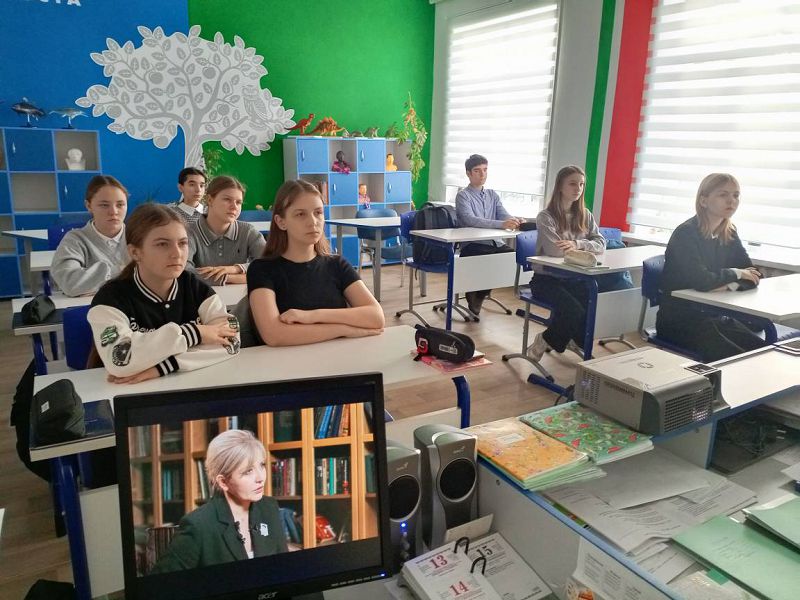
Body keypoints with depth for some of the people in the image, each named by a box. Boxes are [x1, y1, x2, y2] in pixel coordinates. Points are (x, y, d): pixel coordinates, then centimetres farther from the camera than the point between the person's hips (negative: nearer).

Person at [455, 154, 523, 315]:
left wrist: (516, 222, -21)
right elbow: (470, 220, -18)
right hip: (473, 246, -6)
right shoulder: (463, 196, 0)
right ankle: (475, 296, -5)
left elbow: (505, 215, 5)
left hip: (496, 244, 6)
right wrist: (501, 224, -31)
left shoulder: (493, 195, 20)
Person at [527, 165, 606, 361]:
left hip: (573, 277, 5)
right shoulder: (546, 217, -9)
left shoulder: (585, 215, 10)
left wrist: (576, 244, -20)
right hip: (546, 278, -5)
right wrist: (586, 247, -7)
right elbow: (555, 250, -22)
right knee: (574, 311, -28)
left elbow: (601, 244, -1)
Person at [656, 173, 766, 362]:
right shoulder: (686, 233, -16)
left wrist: (730, 285, -17)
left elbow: (753, 276, 3)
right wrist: (735, 273, -10)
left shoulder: (729, 234, 8)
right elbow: (701, 281, -28)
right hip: (678, 320, -7)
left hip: (712, 316, 7)